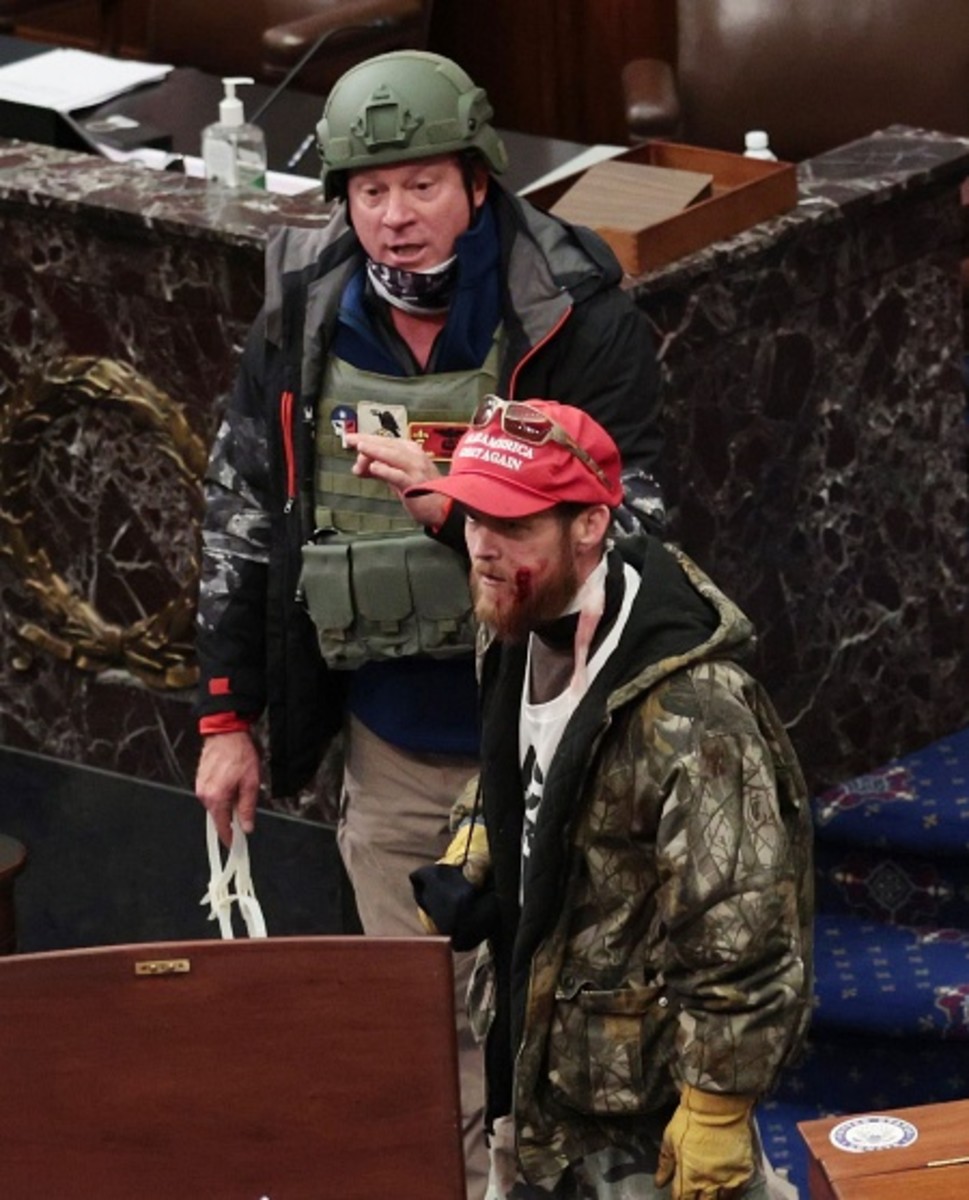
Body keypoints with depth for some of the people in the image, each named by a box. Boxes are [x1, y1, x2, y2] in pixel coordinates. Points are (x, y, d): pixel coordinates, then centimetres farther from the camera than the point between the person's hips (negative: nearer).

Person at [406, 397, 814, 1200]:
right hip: (537, 1044, 9)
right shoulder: (521, 632, -3)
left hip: (646, 1086, -9)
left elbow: (740, 930, -28)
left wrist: (716, 1112, -24)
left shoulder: (688, 711, -31)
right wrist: (465, 866, 4)